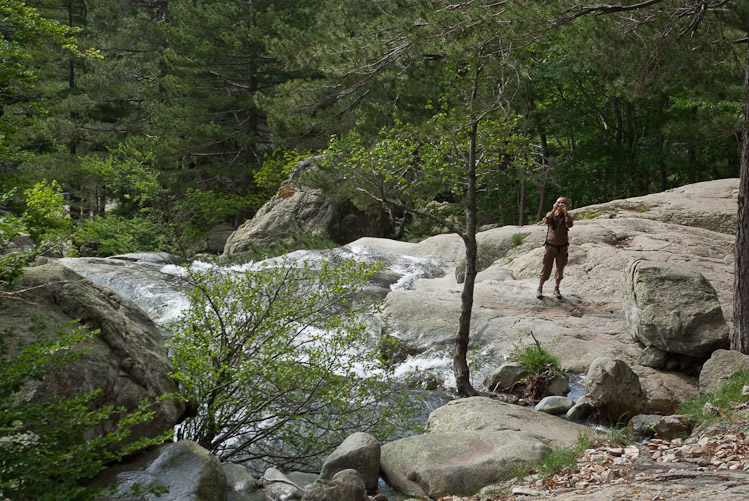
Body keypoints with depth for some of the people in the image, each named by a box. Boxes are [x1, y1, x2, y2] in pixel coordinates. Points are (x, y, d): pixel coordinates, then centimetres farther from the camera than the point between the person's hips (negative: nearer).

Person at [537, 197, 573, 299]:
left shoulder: (567, 216, 1)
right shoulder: (551, 214, 2)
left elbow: (569, 225, -22)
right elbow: (546, 221, -21)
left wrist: (565, 212, -23)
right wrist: (554, 210, -24)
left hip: (562, 247, 1)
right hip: (550, 245, -1)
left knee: (560, 269, 8)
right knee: (546, 268, 0)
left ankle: (556, 289, 22)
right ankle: (540, 288, 11)